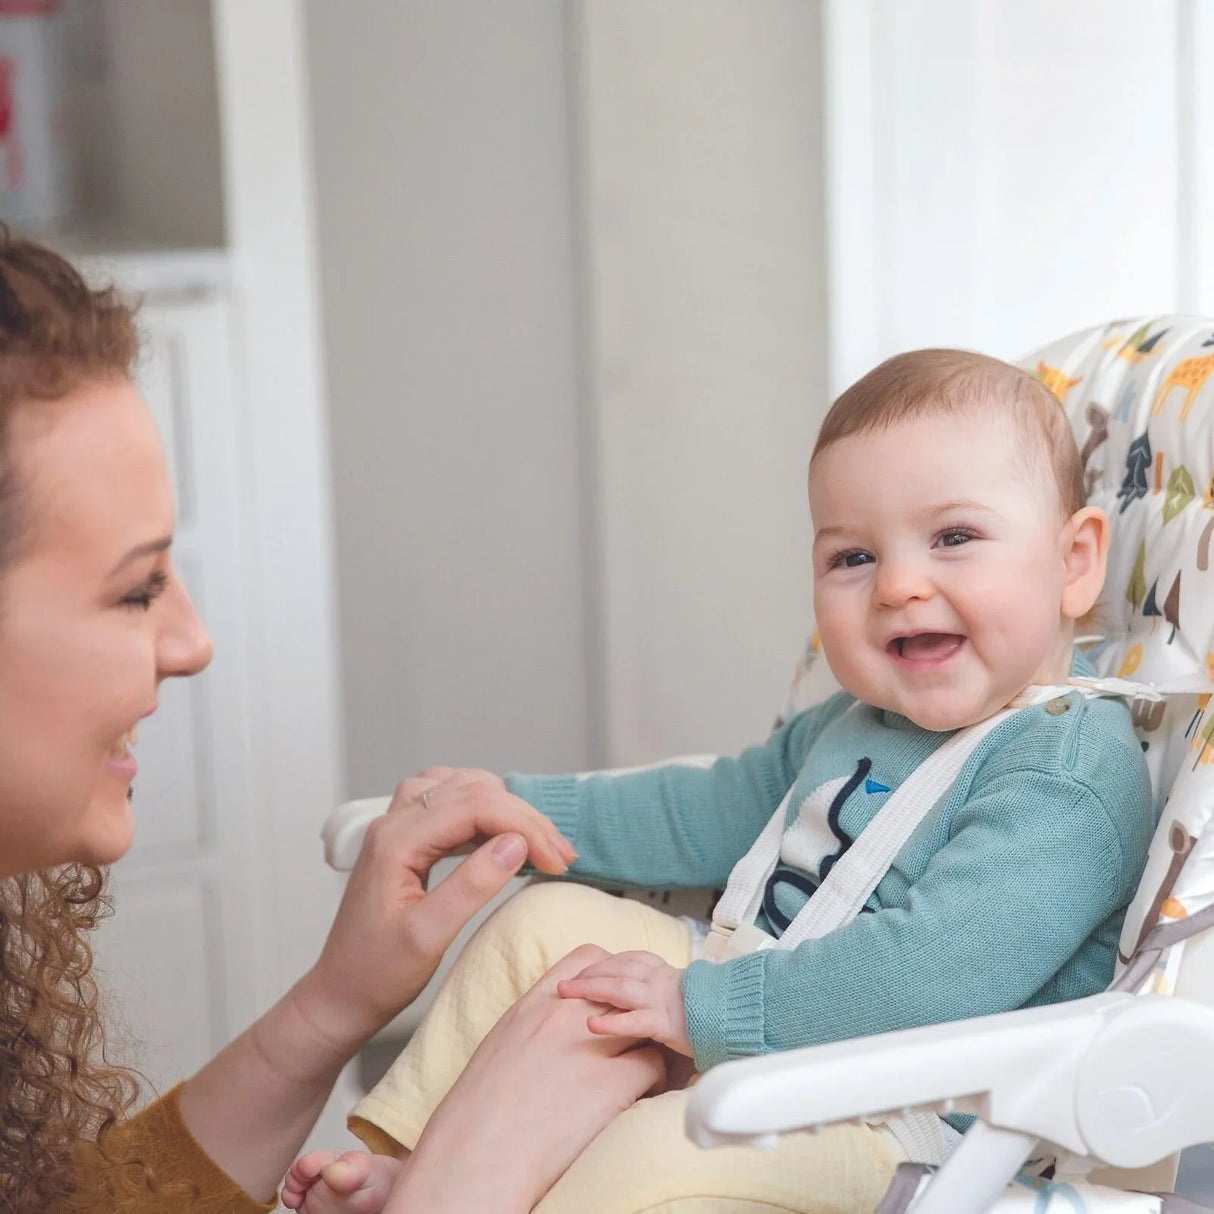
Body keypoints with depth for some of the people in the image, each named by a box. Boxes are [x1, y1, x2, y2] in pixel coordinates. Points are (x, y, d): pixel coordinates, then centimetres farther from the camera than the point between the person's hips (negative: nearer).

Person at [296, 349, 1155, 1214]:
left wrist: (707, 1008, -28)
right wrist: (523, 809, 23)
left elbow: (941, 972, -32)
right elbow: (719, 810, 25)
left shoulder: (1071, 778, -22)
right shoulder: (855, 722, 11)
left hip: (899, 1119, -10)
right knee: (548, 921, 12)